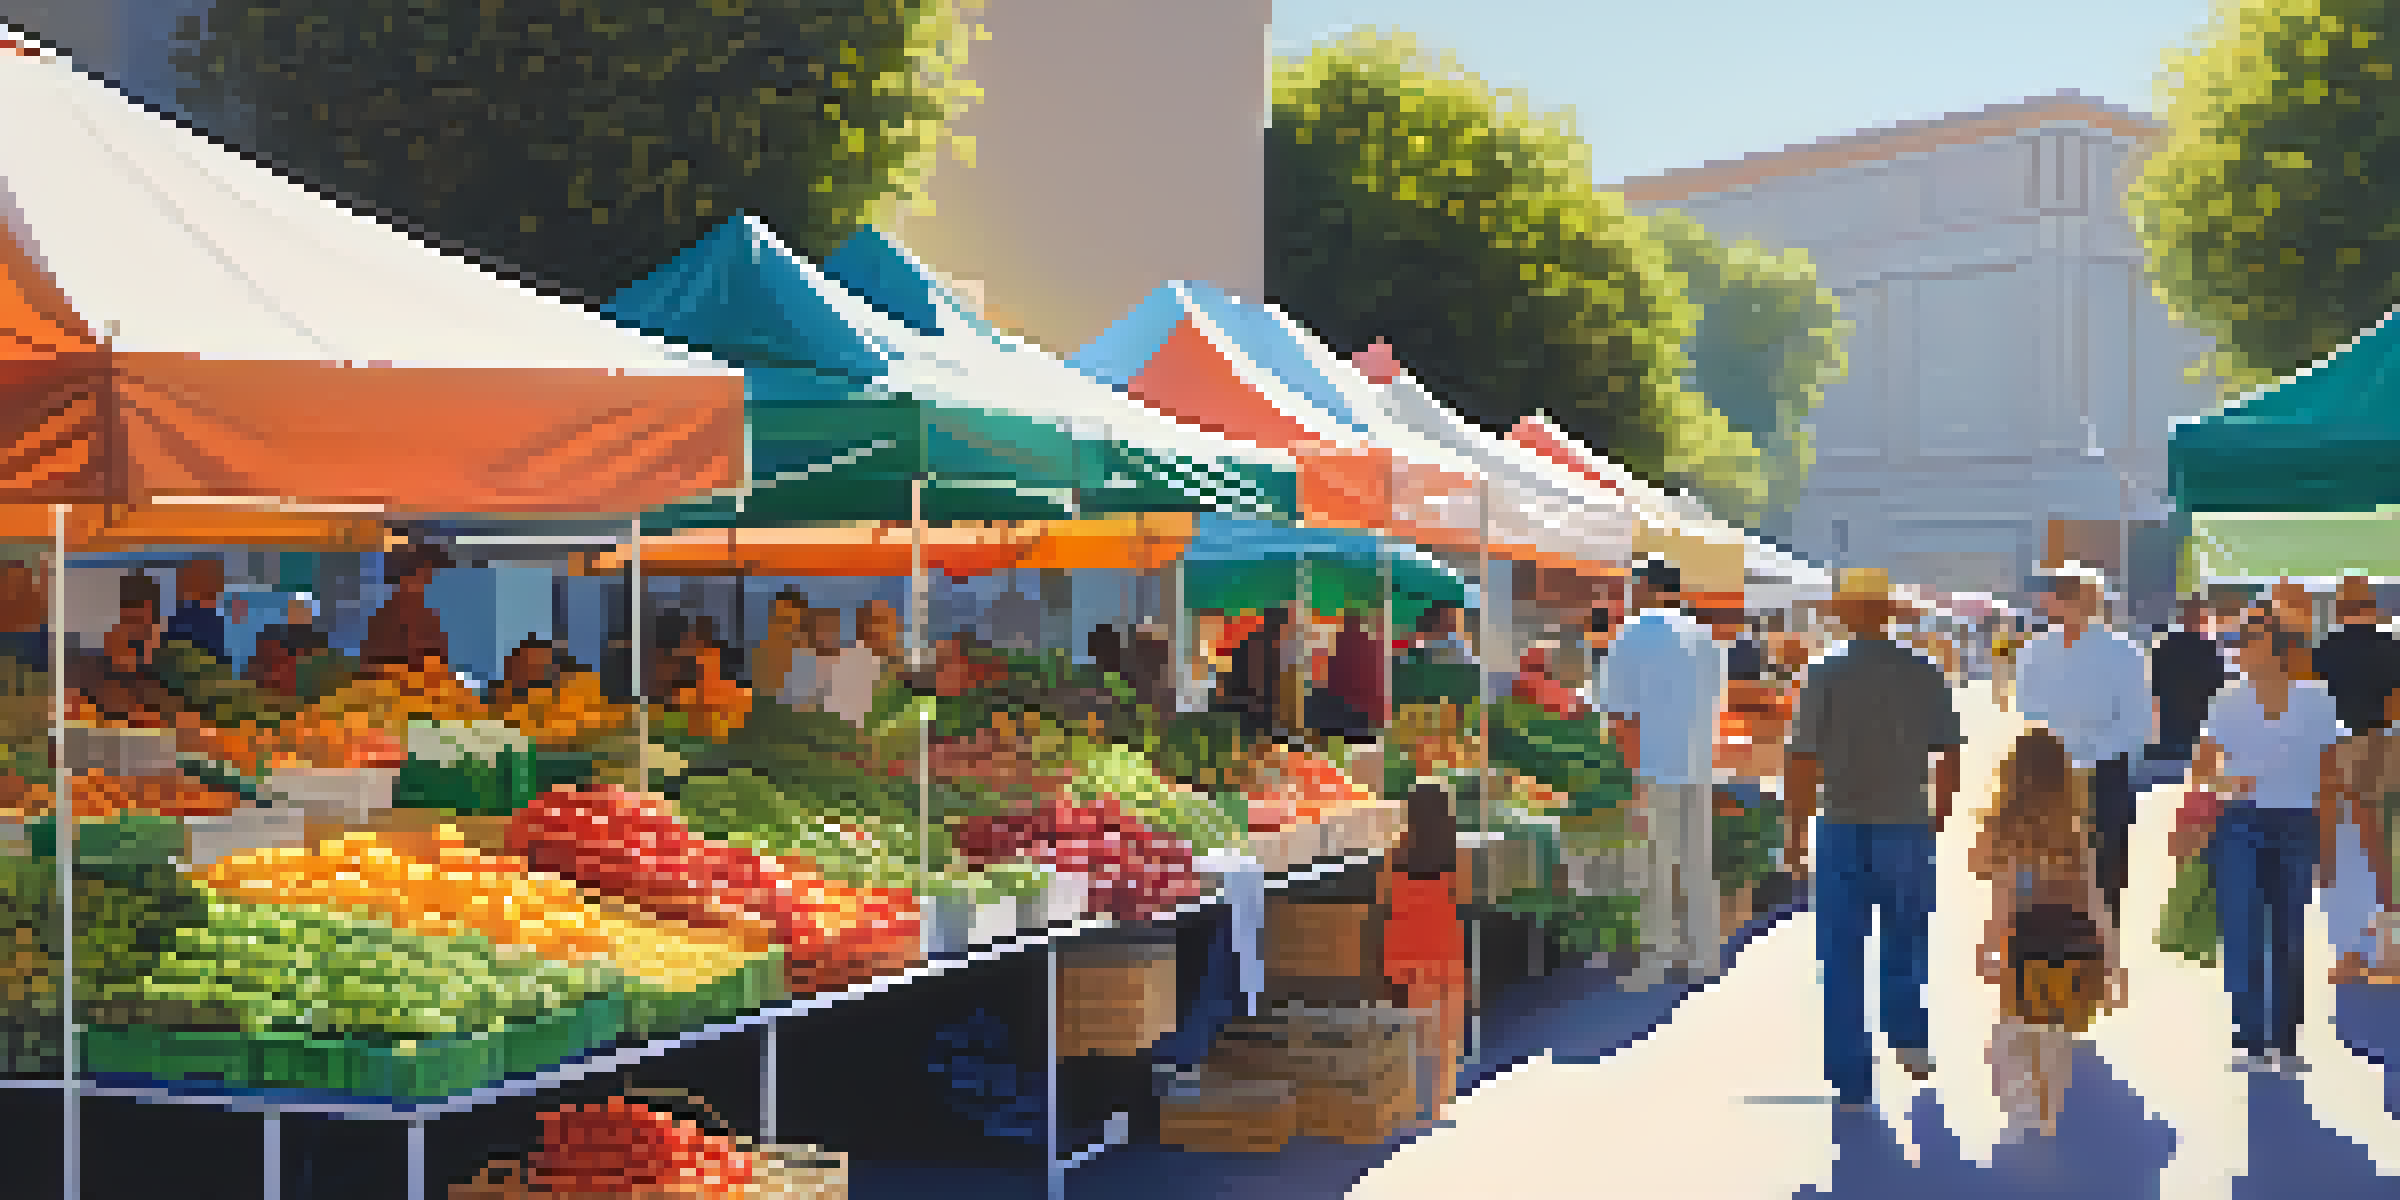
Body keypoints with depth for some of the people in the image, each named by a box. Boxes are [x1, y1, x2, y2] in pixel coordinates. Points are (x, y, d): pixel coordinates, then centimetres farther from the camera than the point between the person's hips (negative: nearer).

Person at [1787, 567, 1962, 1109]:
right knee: (1905, 940, 24)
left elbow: (1802, 761, -12)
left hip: (1843, 829, -2)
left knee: (1842, 954, 7)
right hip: (1907, 826, 2)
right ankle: (1910, 1037, 15)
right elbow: (1949, 755, 4)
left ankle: (1851, 1078, 10)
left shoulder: (1826, 675, -8)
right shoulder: (1923, 673, -1)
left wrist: (1795, 832, -3)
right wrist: (1939, 814, 19)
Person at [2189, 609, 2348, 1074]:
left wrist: (2328, 848, 5)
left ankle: (2285, 1043, 15)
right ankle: (2249, 1041, -3)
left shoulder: (2317, 704, 1)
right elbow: (2202, 765, 6)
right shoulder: (2227, 704, 1)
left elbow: (2329, 782, 5)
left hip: (2298, 826, 0)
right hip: (2242, 824, 0)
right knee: (2244, 935, -7)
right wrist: (2227, 780, -14)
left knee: (2289, 940, 5)